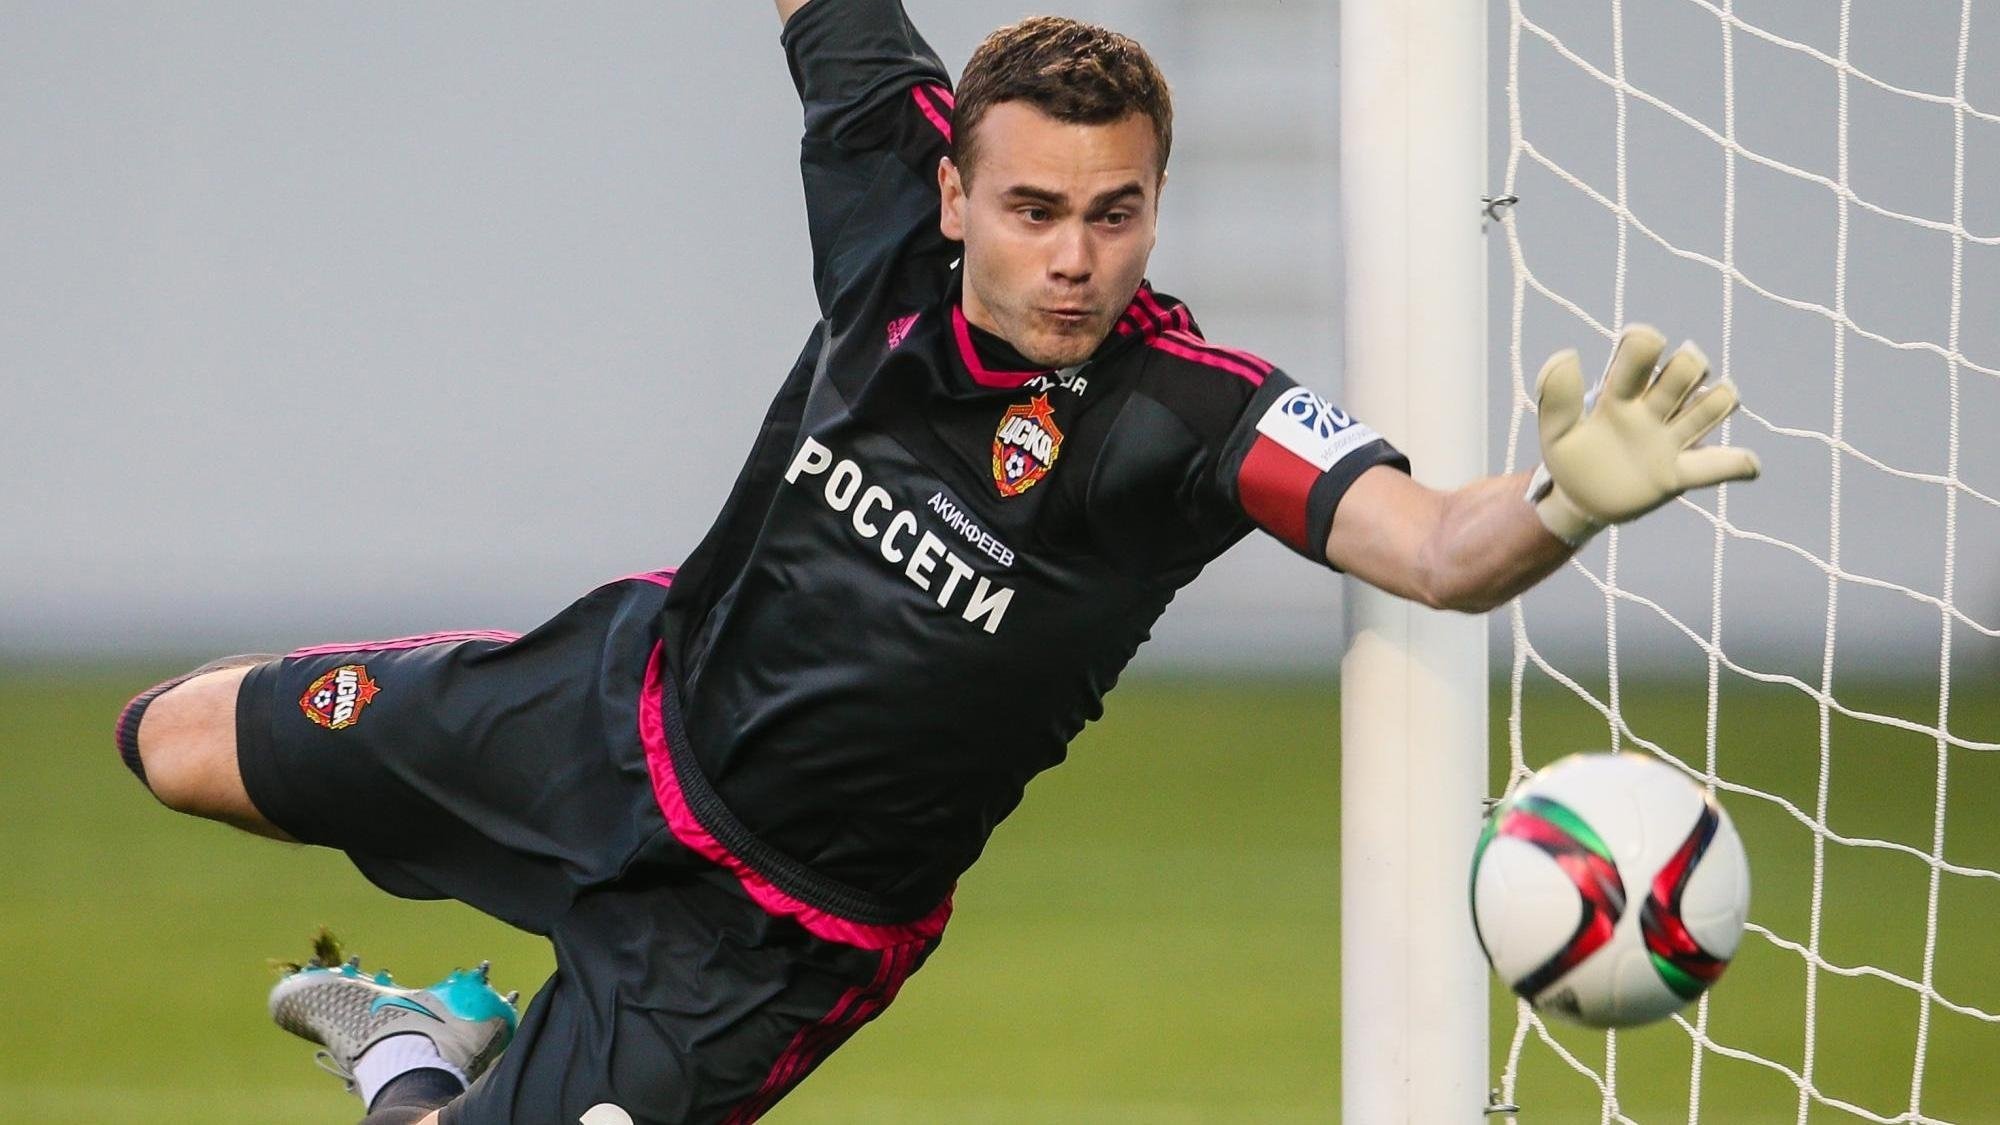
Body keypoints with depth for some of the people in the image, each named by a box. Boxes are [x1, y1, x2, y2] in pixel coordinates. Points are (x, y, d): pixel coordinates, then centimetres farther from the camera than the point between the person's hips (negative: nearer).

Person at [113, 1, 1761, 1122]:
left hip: (763, 931, -5)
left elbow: (1434, 547, -47)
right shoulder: (896, 200, -19)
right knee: (181, 746, 14)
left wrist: (1563, 499, -70)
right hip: (620, 696, 5)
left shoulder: (1191, 417, -32)